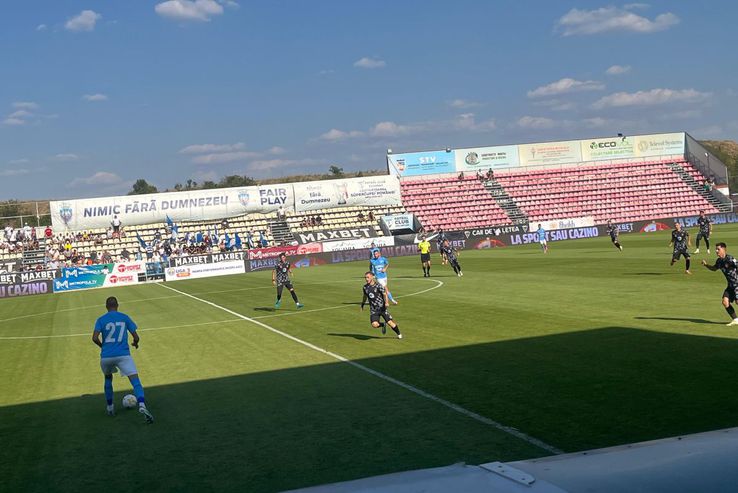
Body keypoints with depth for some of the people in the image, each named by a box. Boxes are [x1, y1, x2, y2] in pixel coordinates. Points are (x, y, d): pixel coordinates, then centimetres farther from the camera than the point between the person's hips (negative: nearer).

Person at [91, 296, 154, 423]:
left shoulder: (101, 320, 5)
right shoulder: (125, 317, 8)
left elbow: (95, 338, -8)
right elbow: (136, 337, 6)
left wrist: (103, 346, 12)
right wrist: (135, 343, 28)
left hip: (106, 356, 2)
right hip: (123, 355, -1)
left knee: (108, 378, 29)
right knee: (135, 380, -8)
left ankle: (110, 408, 32)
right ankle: (142, 406, -33)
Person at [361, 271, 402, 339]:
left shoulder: (378, 286, -9)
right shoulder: (365, 287, 7)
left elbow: (384, 294, -13)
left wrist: (386, 302, -31)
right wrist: (362, 305, 33)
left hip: (382, 308, -3)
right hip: (373, 310, 3)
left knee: (390, 323, -4)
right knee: (374, 325, -19)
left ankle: (399, 334, 23)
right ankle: (383, 324, 16)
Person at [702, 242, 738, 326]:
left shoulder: (730, 259, -19)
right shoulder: (719, 261, 6)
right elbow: (714, 268, 24)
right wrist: (706, 264, 8)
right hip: (730, 285, 8)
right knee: (725, 302, -3)